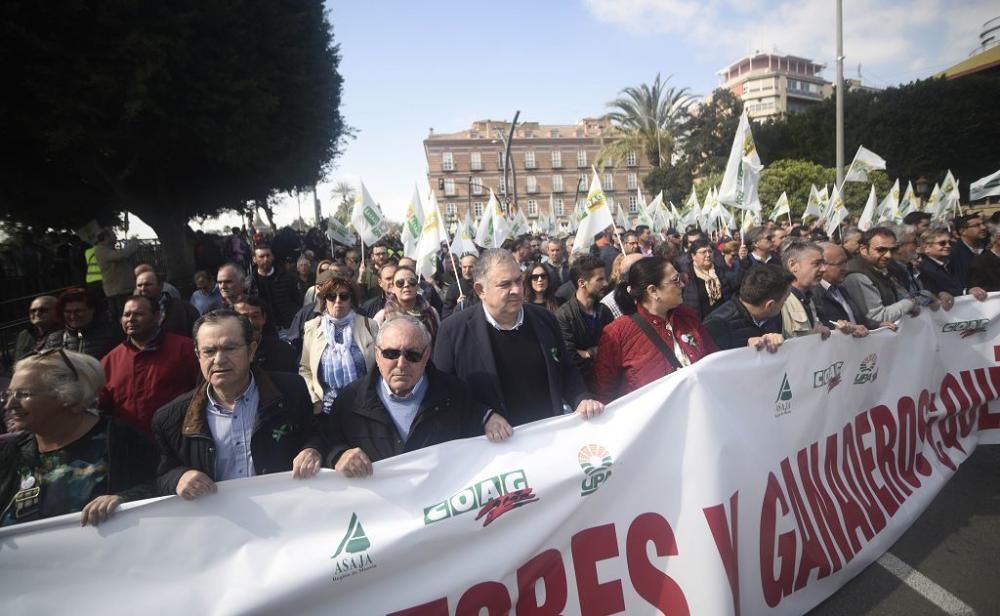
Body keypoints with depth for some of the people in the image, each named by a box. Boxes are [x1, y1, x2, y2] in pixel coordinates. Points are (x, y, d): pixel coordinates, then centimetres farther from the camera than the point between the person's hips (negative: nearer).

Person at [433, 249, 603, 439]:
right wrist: (484, 416, -14)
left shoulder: (544, 319, 4)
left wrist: (581, 400, -2)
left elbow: (566, 371, 13)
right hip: (495, 443, -2)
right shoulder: (454, 330, -7)